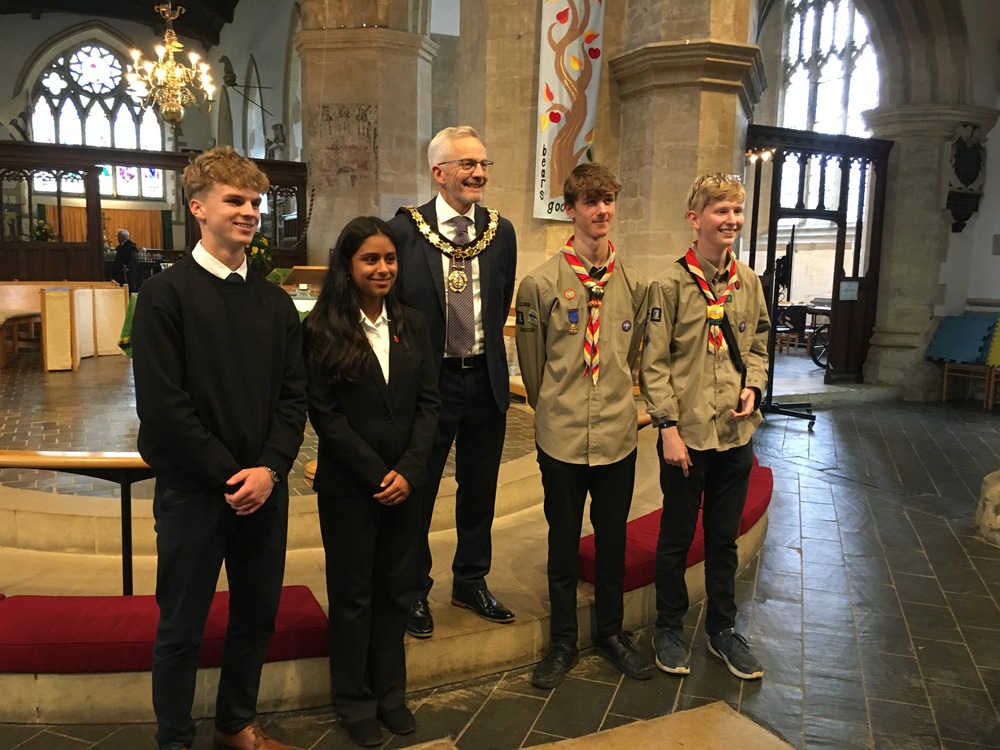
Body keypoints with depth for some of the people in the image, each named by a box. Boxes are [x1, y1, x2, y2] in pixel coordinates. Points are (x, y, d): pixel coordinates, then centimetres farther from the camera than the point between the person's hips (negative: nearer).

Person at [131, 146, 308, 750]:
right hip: (193, 490, -4)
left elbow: (294, 396, 5)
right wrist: (229, 475, -13)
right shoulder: (166, 294, -7)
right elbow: (162, 403, -13)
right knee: (182, 626, 8)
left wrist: (269, 469, -9)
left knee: (258, 614, 15)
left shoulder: (275, 302, 8)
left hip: (265, 488, 5)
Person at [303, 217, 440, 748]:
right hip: (348, 485, -3)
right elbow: (323, 413, -10)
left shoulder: (412, 324, 4)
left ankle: (390, 692, 30)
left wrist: (409, 471, -9)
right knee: (352, 594, 10)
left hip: (405, 482, 4)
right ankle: (355, 701, 27)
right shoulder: (323, 329, -8)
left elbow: (428, 401, 2)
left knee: (396, 589, 13)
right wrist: (375, 474, -13)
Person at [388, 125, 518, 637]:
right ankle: (414, 591, 29)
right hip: (428, 380, -4)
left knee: (479, 490, 16)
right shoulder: (405, 229, -10)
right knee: (417, 491, 9)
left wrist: (486, 354, 8)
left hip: (486, 379, 4)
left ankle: (470, 582, 36)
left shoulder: (501, 231, 3)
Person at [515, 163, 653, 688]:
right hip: (561, 436, -2)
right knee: (563, 542, 10)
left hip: (618, 433, 3)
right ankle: (563, 641, 27)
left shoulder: (634, 284, 3)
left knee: (613, 539, 15)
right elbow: (532, 364, 3)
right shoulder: (542, 283, -7)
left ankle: (610, 631, 34)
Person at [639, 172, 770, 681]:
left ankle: (722, 629, 34)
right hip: (687, 435, -4)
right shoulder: (672, 284, -10)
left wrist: (753, 387, -4)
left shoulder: (749, 282, 5)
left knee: (724, 538, 17)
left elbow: (757, 348, 15)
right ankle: (669, 627, 30)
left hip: (736, 433, 5)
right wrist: (668, 427, -13)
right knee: (677, 537, 11)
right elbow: (654, 364, -9)